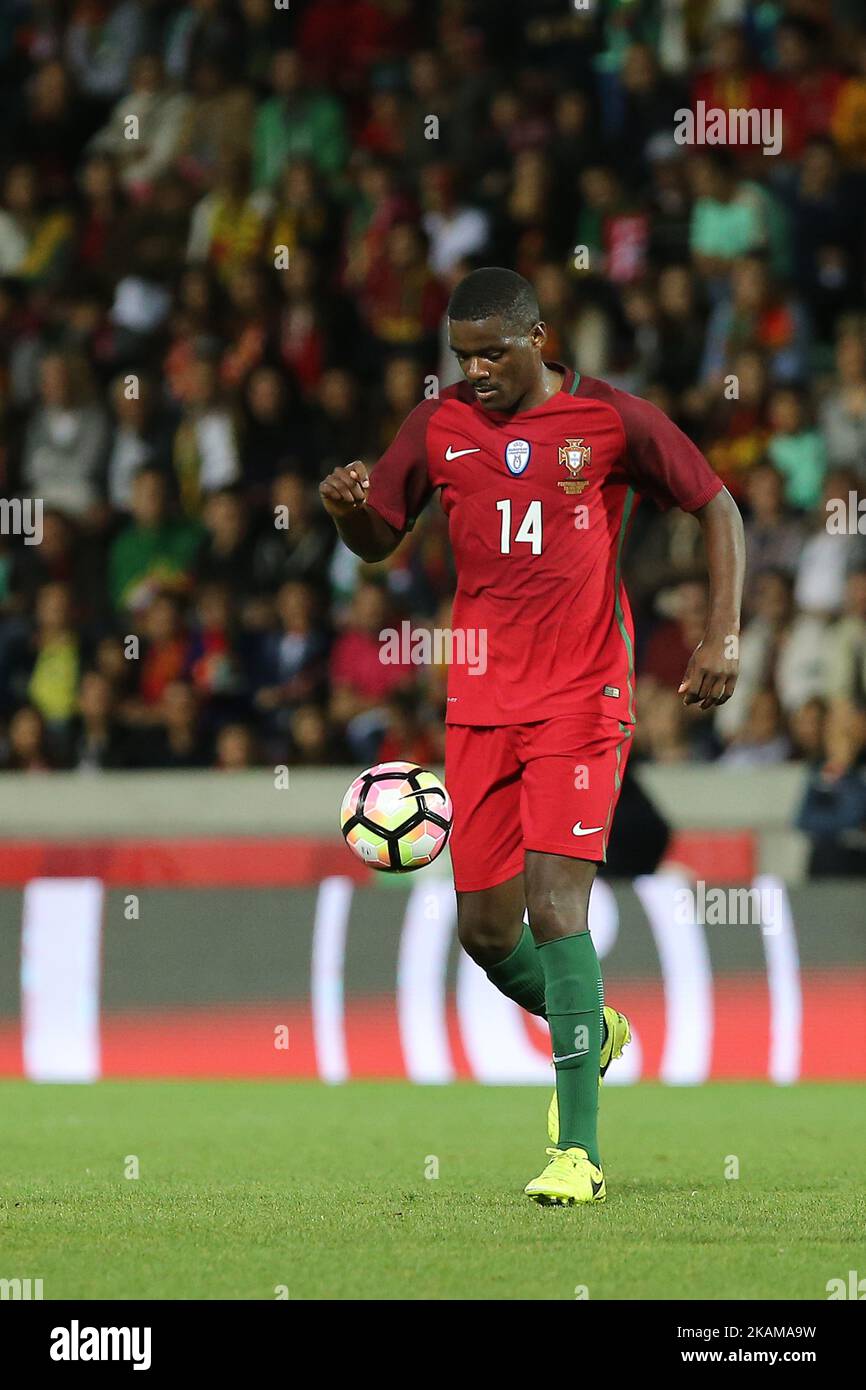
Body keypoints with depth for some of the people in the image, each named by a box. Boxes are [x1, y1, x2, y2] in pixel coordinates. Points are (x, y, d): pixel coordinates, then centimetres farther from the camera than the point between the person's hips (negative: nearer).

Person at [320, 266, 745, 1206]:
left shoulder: (613, 420, -4)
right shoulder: (438, 426, 5)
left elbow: (717, 507, 5)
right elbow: (378, 541, 15)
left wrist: (723, 635, -6)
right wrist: (346, 509, -9)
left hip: (581, 701, -4)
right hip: (479, 705, 4)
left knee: (554, 905, -17)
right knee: (485, 931, 5)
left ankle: (578, 1151, -14)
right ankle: (590, 1033, 37)